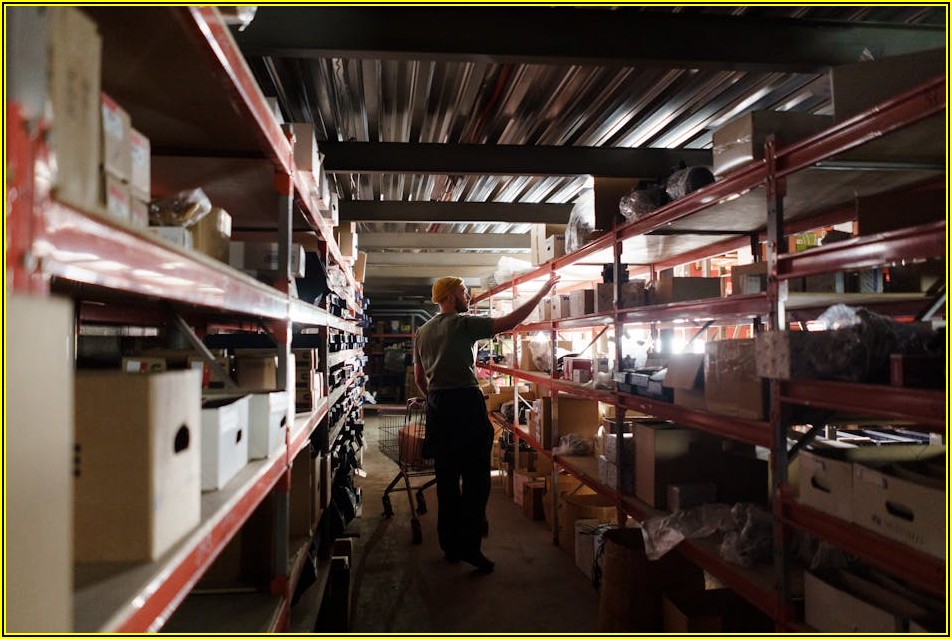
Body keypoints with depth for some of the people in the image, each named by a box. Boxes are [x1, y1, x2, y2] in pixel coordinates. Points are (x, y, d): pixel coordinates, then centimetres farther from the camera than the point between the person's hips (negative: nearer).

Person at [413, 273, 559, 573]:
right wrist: (542, 292, -6)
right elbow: (508, 322, -12)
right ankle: (469, 546, -1)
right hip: (465, 402, -7)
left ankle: (450, 546, 20)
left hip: (436, 406, 7)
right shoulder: (463, 323, -6)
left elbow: (419, 376, 18)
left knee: (446, 478, 12)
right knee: (475, 478, 0)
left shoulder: (423, 331, 15)